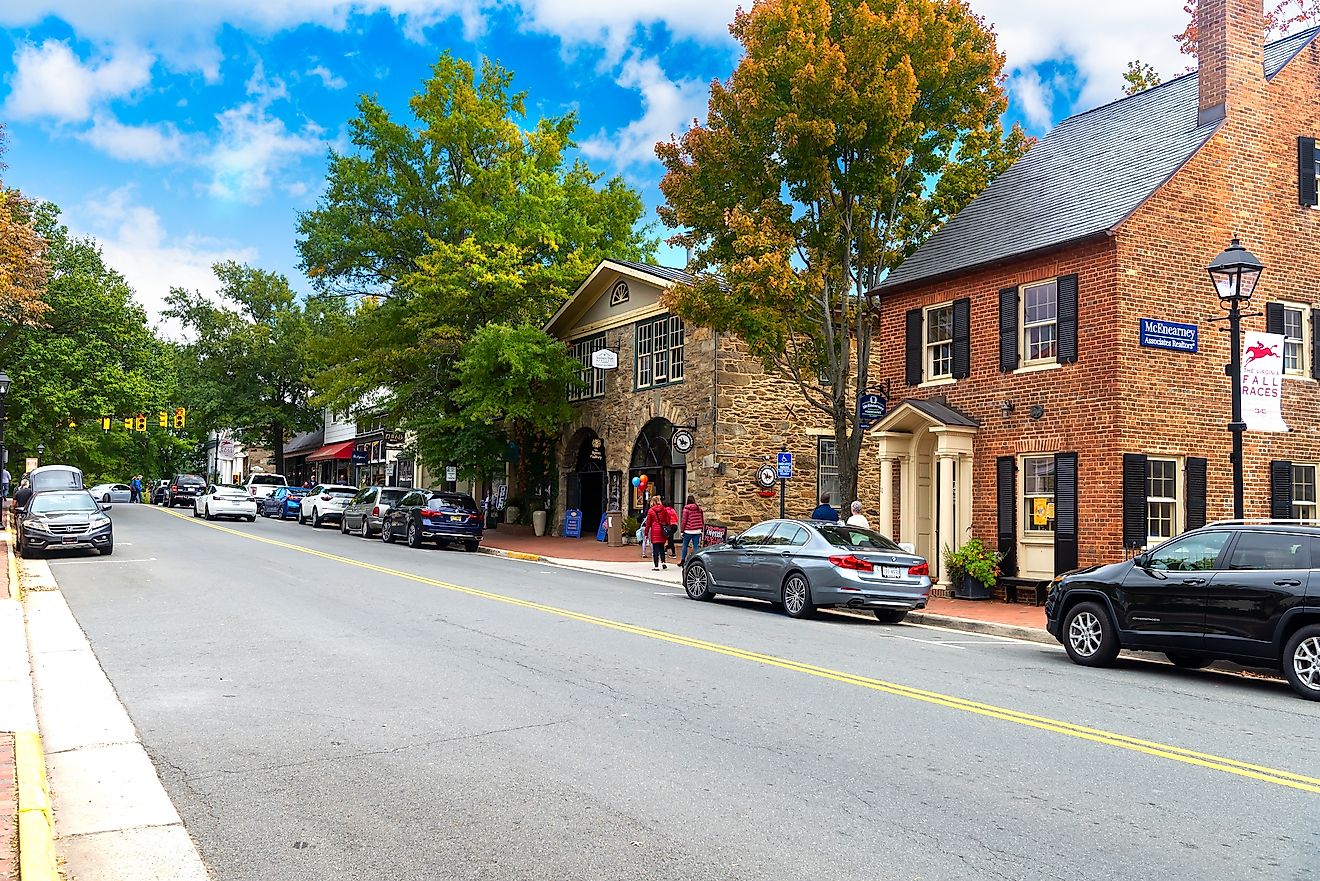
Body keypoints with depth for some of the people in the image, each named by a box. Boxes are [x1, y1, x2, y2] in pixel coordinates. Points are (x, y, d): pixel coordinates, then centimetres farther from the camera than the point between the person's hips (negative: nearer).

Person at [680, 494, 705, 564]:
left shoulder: (686, 508, -8)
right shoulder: (699, 508, 5)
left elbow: (684, 520, -7)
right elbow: (702, 520, 9)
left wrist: (682, 531, -1)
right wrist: (701, 530, 18)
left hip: (688, 531, -4)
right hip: (697, 531, 4)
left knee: (685, 545, 10)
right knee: (696, 546, 4)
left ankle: (683, 561, 17)